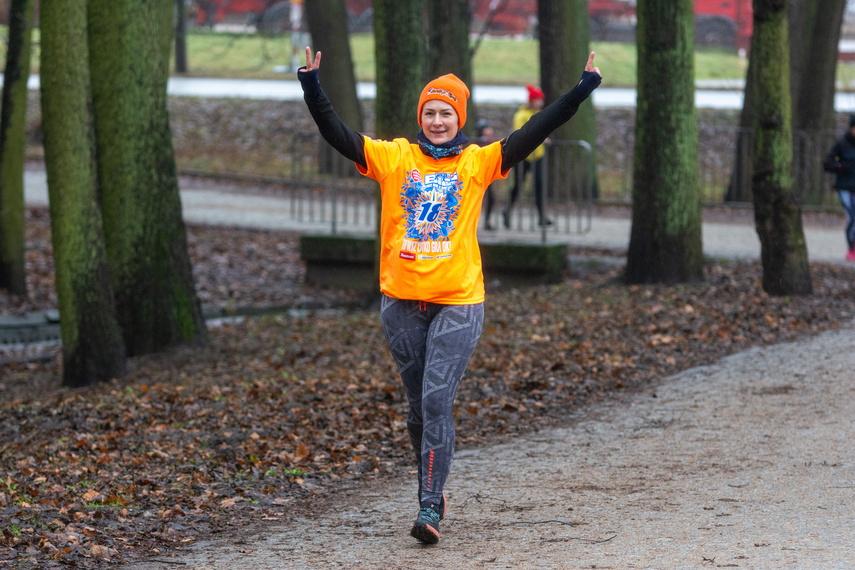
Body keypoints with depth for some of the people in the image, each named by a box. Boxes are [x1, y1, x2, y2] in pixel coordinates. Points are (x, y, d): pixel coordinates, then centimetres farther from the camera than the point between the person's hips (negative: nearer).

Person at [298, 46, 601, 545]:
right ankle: (432, 489, 31)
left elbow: (535, 132, 0)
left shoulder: (478, 162, 3)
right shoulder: (392, 157, 5)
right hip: (401, 302, 2)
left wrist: (582, 91, -6)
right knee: (419, 405, 12)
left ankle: (430, 510, -11)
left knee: (437, 403, -11)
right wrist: (312, 87, -12)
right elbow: (338, 134, -1)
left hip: (458, 303, -2)